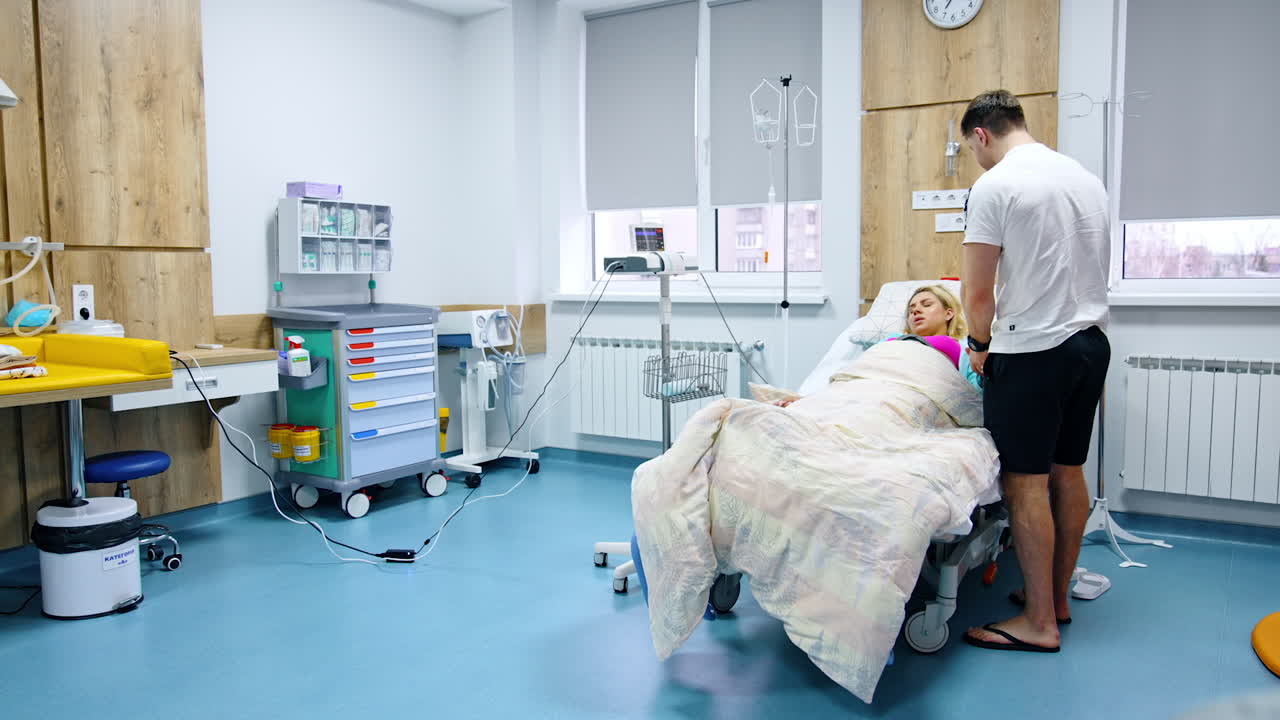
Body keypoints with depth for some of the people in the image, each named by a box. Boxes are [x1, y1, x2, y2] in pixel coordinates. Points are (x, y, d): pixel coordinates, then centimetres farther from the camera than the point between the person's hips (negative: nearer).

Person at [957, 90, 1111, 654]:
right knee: (1068, 472, 15)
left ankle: (1040, 622, 4)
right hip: (1091, 342, 9)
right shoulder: (1086, 179, 13)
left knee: (1025, 482, -2)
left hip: (1032, 352, -8)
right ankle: (1058, 597, 27)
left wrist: (980, 344, 8)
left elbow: (979, 294, -11)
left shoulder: (994, 186, -11)